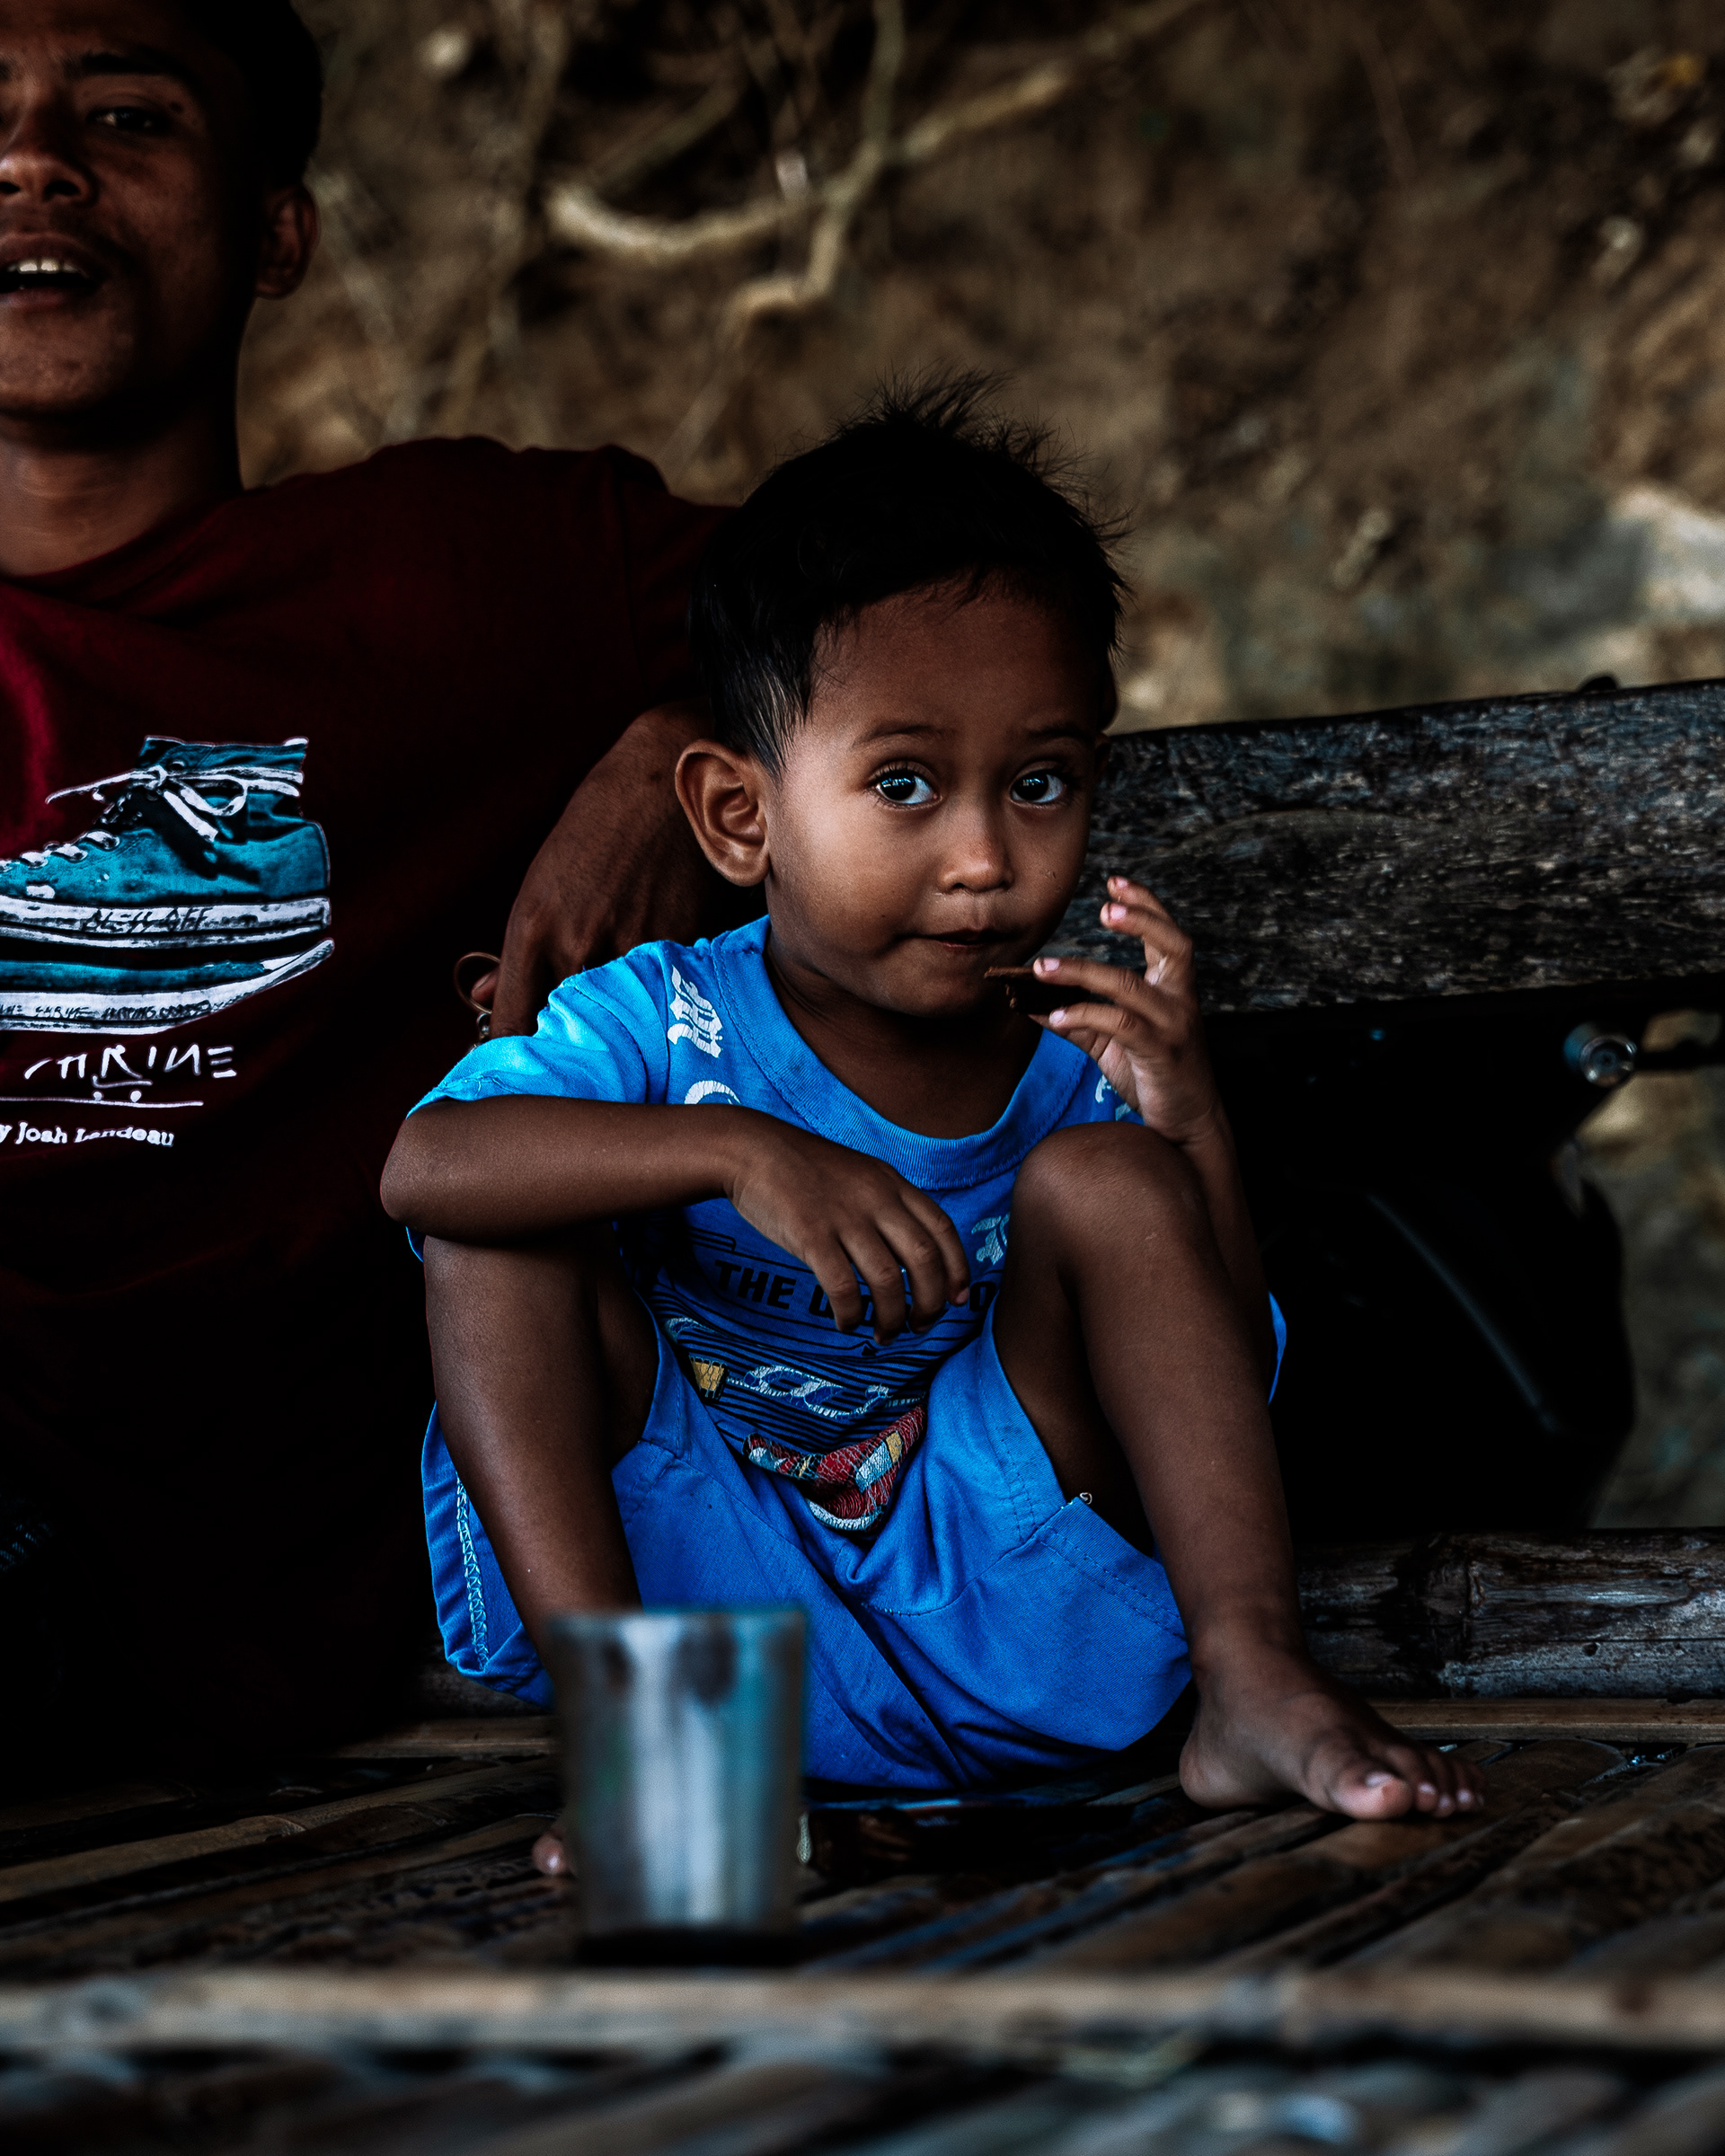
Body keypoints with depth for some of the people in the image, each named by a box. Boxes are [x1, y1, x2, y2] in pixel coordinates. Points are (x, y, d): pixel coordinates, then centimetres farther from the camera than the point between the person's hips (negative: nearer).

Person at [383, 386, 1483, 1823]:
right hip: (696, 1585, 0)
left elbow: (1224, 1394, -5)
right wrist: (738, 1151, -40)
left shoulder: (1080, 1061, -3)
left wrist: (1194, 1136, -21)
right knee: (508, 1216, -18)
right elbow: (422, 1164, -29)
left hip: (991, 1621, 1)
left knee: (1105, 1181, -16)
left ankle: (1253, 1682, -18)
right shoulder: (666, 1026, -9)